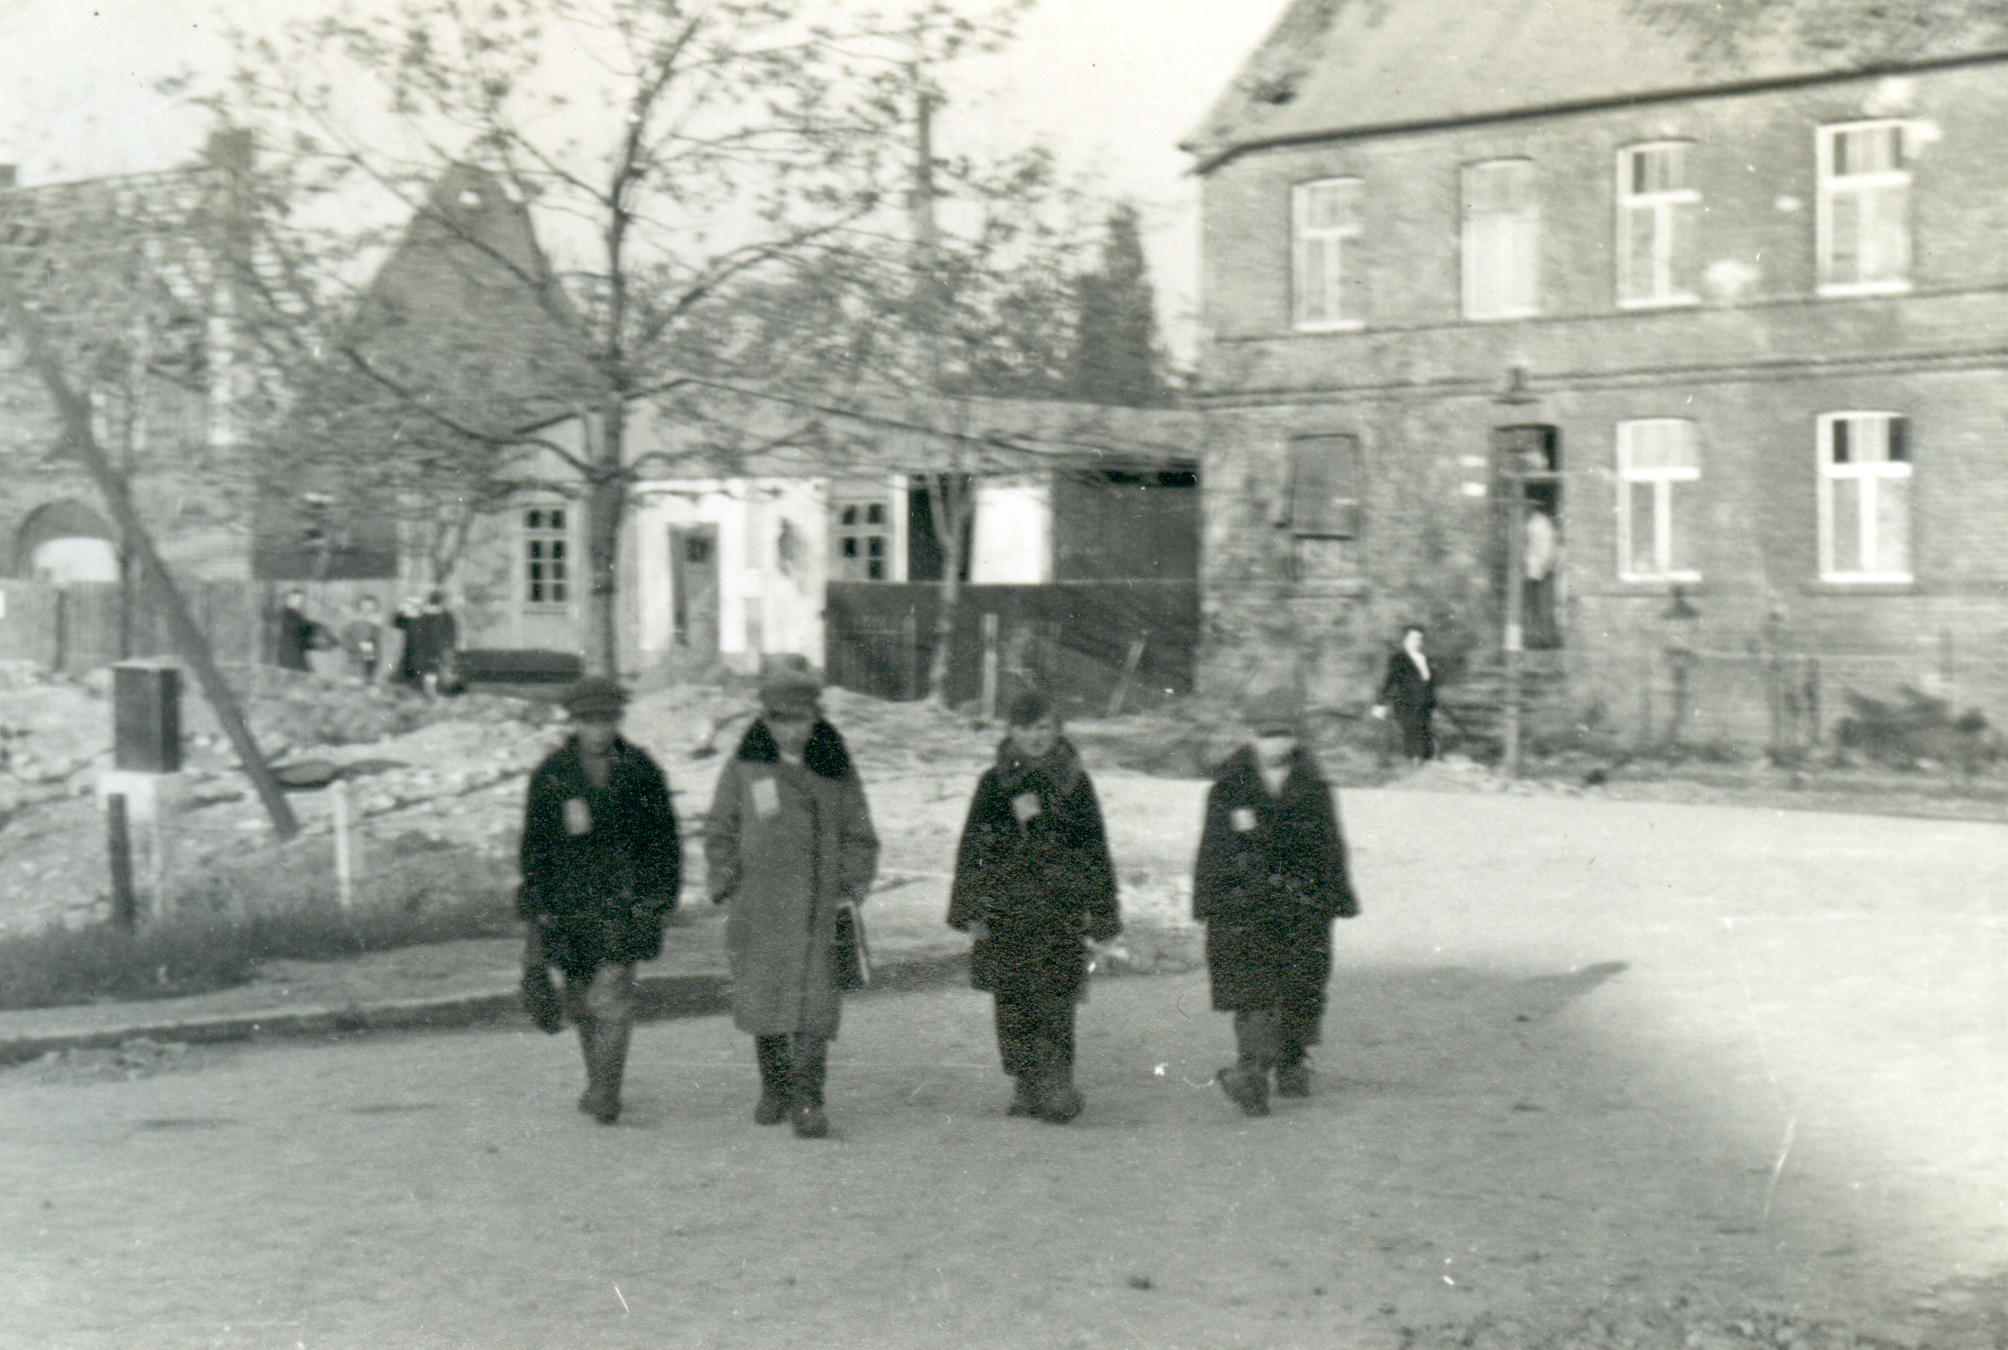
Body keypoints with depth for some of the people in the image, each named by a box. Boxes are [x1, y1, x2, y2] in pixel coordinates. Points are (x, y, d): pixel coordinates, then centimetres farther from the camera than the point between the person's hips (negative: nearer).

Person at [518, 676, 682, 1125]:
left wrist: (662, 895, 5)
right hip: (569, 901, 2)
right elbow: (535, 847, 4)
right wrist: (538, 908, -1)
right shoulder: (550, 775, 1)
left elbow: (664, 836, 10)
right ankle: (598, 1080, 30)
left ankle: (605, 1092, -9)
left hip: (623, 899, -1)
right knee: (580, 998, 11)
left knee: (613, 997, -12)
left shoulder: (640, 770, 2)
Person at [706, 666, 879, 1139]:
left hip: (820, 909, -1)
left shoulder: (836, 768, 7)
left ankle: (807, 1100, -1)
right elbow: (720, 834, 12)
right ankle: (774, 1089, 24)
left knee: (814, 1010, -7)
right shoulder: (743, 768, 5)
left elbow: (860, 837, 14)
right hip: (758, 909, 1)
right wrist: (728, 887, 1)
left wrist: (852, 888, 2)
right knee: (762, 1003, 6)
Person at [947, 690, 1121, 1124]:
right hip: (1006, 908, 1)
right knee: (1013, 999, 2)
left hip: (1061, 909, -1)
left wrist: (1104, 912, 11)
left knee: (1056, 998, -11)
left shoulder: (1074, 782, 8)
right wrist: (971, 909, 5)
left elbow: (1095, 850, 12)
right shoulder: (994, 783, 8)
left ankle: (1057, 1085, -12)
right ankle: (1027, 1084, 14)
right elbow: (974, 849, 10)